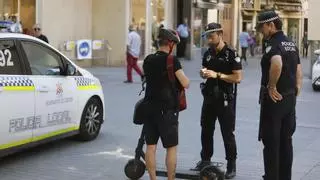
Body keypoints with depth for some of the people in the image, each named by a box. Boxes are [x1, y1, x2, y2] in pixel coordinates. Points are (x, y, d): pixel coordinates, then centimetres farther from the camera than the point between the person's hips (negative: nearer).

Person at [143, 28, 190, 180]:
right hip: (167, 109, -6)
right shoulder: (172, 61, -13)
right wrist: (179, 73, 4)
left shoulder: (148, 60, 6)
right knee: (171, 148, 3)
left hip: (150, 108, 6)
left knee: (150, 146, 9)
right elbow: (185, 84, -13)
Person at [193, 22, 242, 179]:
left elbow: (238, 78, -16)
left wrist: (217, 75, -22)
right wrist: (203, 73, -5)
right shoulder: (208, 53, 7)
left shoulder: (231, 54, -12)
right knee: (206, 130, 13)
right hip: (209, 96, 6)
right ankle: (205, 160, 26)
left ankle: (231, 165, 9)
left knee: (227, 133, 0)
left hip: (225, 99, -6)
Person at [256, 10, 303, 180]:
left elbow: (277, 63, -37)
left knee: (271, 142, -1)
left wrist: (271, 86, -25)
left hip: (274, 98, -8)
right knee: (286, 141, 14)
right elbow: (299, 72, 17)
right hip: (290, 98, 9)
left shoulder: (273, 43, -16)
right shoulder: (291, 43, 12)